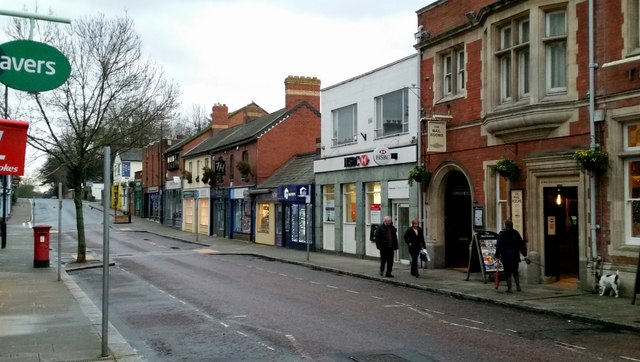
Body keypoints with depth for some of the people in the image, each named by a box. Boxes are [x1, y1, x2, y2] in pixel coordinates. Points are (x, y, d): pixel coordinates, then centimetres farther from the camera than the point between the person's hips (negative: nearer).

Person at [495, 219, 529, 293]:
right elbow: (522, 244, 6)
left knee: (507, 272, 1)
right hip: (515, 256, 4)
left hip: (505, 257, -4)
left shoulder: (502, 234, -6)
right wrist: (525, 255, 10)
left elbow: (499, 246, -7)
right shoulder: (516, 233, 5)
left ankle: (509, 288, 0)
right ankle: (518, 286, 16)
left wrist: (497, 255, -1)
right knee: (515, 271, 18)